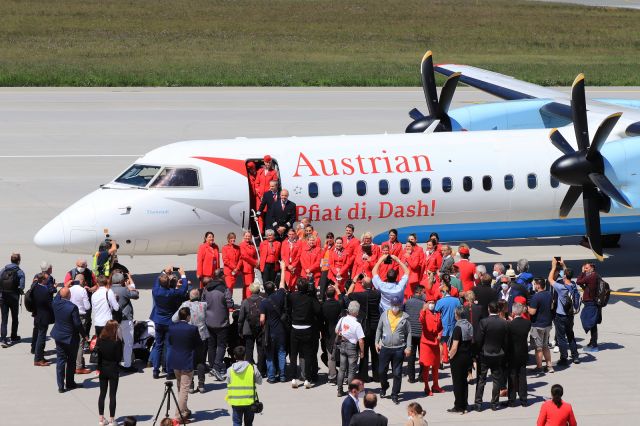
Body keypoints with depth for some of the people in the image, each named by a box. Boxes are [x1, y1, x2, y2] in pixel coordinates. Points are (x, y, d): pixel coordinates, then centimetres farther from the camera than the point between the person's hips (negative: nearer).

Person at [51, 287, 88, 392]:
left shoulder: (56, 303, -9)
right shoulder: (72, 307, -24)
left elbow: (58, 294, 16)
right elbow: (77, 324, -20)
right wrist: (84, 335, -6)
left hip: (59, 336, 4)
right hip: (71, 338, -4)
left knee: (60, 361, 9)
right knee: (71, 362, 13)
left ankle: (61, 386, 8)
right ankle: (70, 383, 23)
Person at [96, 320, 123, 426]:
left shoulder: (100, 340, -4)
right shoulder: (117, 341, -16)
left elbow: (97, 354, -1)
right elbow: (119, 357, -12)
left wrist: (99, 367, 8)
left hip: (103, 369, 4)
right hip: (113, 369, -4)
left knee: (102, 394, 12)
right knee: (112, 395, 3)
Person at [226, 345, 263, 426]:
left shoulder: (230, 370, -6)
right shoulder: (252, 368, -8)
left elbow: (228, 383, 0)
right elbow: (259, 381, 3)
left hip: (235, 401, 0)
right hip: (249, 401, 0)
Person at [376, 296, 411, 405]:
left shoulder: (404, 317, -3)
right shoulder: (385, 314, 3)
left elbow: (408, 333, 2)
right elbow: (379, 329, 13)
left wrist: (408, 347, -3)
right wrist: (377, 342, 7)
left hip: (399, 349, -2)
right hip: (385, 347, 2)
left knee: (397, 373, 2)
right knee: (381, 371, 7)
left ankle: (395, 395, 11)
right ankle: (384, 386, 35)